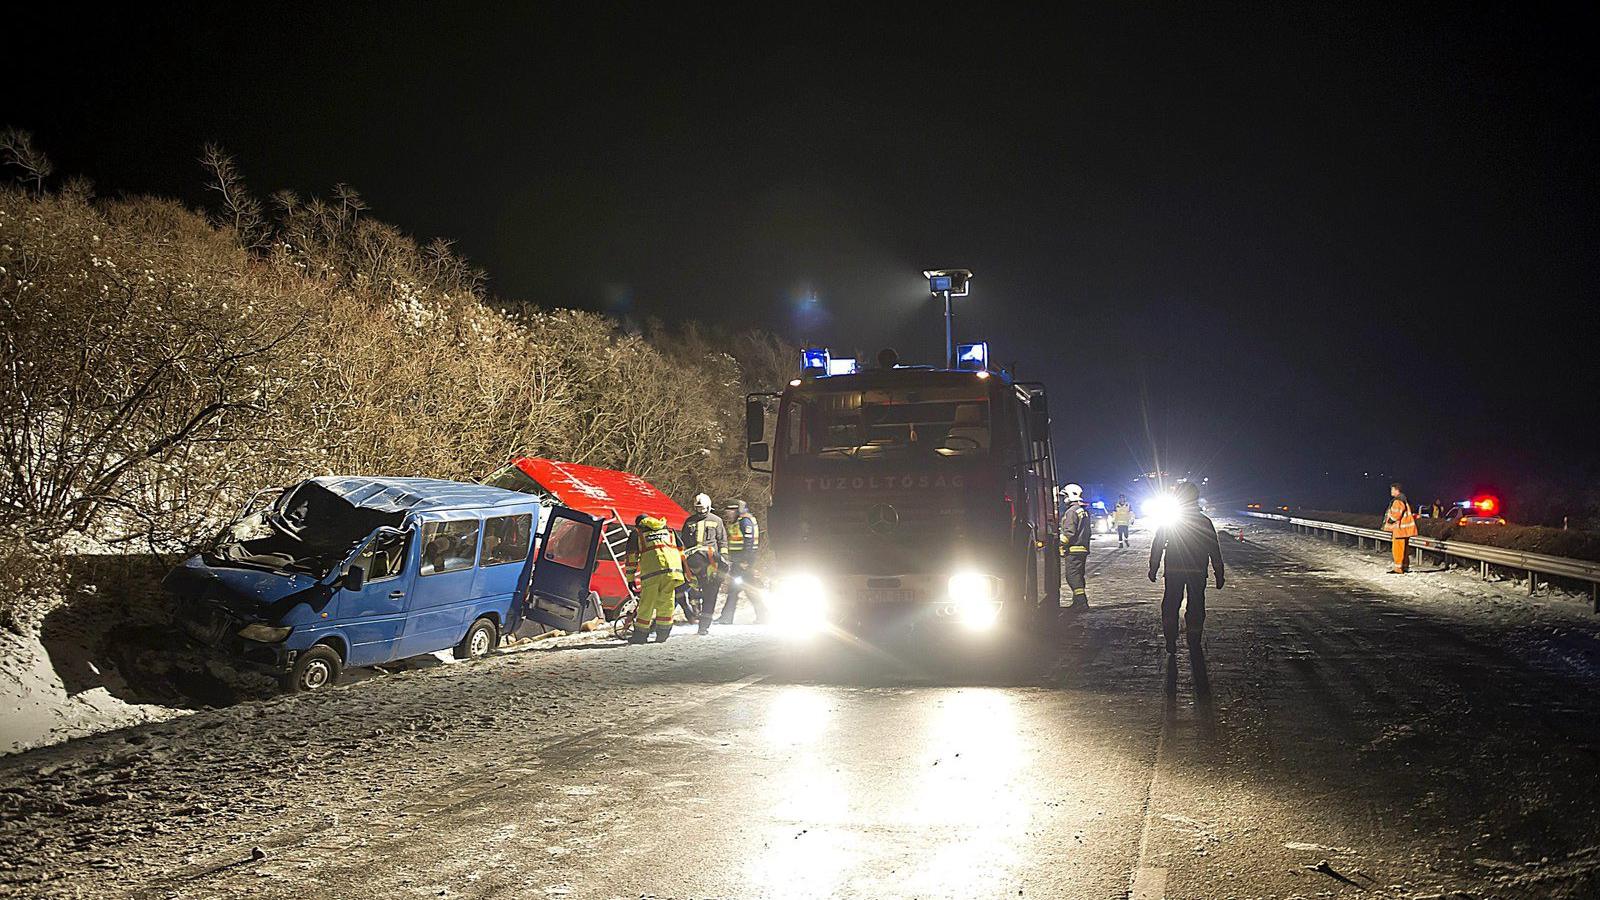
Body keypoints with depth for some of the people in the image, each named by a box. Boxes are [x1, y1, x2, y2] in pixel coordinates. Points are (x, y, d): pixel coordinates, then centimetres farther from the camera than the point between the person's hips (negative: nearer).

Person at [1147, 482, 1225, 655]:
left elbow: (1157, 547, -1)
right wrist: (1219, 574, 5)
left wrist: (1153, 569, 5)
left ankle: (1171, 646, 6)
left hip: (1173, 571, 0)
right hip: (1197, 571, 0)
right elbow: (1215, 550, 0)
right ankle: (1194, 646, 13)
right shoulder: (1204, 521, 0)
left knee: (1170, 607, 10)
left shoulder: (1168, 520, -1)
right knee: (1196, 608, 10)